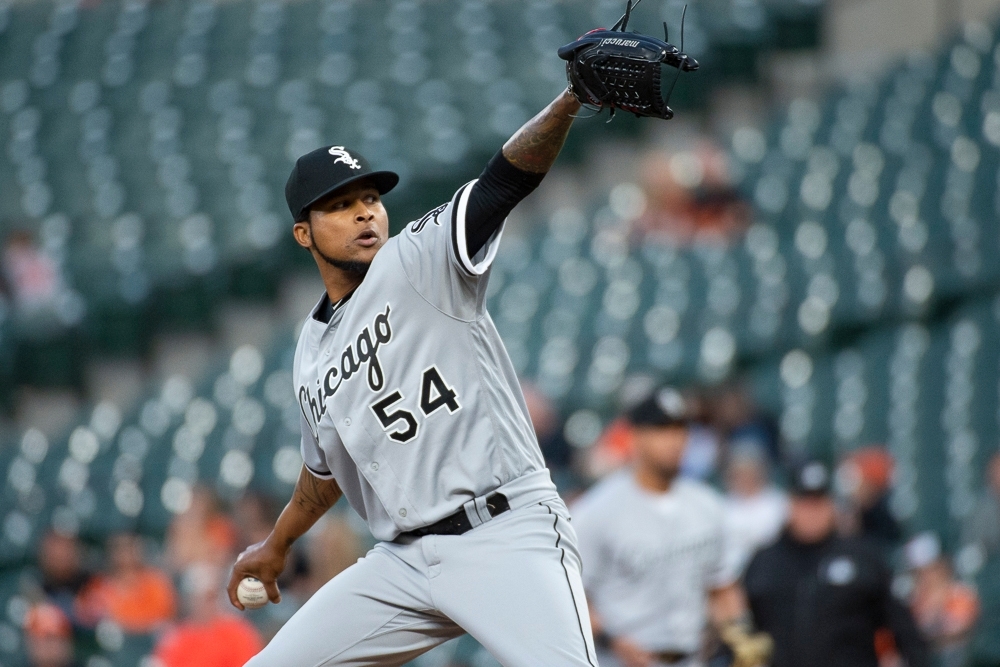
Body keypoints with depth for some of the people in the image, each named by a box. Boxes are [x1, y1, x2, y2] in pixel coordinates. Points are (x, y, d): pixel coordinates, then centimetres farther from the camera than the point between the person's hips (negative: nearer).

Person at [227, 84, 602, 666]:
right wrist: (277, 546, 47)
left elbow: (507, 179, -17)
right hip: (406, 559, 7)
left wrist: (570, 101, -34)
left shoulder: (422, 261, -1)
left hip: (506, 535, -7)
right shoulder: (313, 354, 17)